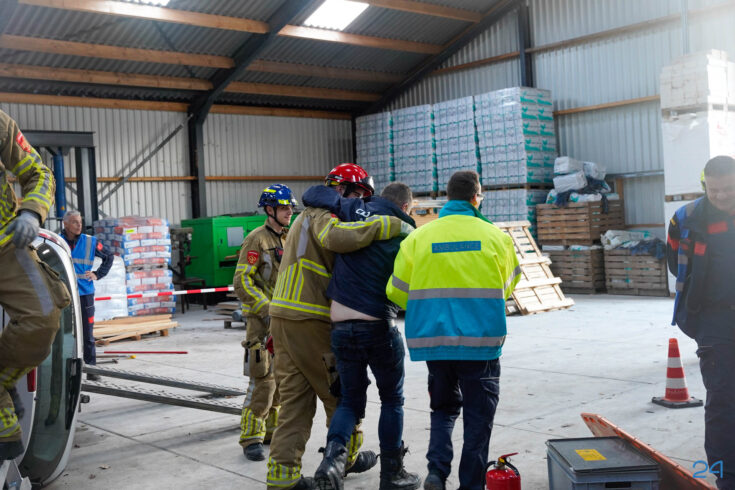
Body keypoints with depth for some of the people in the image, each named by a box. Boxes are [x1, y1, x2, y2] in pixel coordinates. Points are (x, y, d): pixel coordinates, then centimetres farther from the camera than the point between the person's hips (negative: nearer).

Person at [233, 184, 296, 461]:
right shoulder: (256, 239, -9)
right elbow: (242, 282, -15)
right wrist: (266, 310, -21)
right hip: (261, 320, -8)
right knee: (263, 380, -10)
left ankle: (273, 429, 24)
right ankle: (251, 438, -2)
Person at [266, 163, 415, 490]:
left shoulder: (312, 218, 27)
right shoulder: (320, 215, -7)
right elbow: (339, 236, -31)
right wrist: (394, 226, -26)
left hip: (284, 317, 9)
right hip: (310, 322, -9)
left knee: (295, 398, 8)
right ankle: (348, 456, 27)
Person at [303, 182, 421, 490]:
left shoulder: (353, 211, 3)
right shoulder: (404, 233, -2)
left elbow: (313, 194, 9)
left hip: (341, 326, 3)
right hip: (379, 326, -3)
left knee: (350, 399, 16)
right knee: (392, 400, 15)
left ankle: (334, 453, -9)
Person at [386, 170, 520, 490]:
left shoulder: (418, 237, -1)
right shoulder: (494, 235, -1)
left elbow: (397, 292, 3)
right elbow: (507, 286, 13)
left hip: (434, 339, 2)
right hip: (481, 340, -2)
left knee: (444, 408, 21)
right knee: (478, 417, 11)